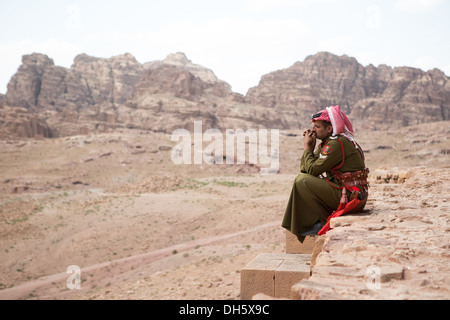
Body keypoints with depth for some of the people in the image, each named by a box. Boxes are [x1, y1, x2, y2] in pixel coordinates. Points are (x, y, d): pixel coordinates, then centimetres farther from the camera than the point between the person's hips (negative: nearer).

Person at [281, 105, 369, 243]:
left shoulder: (336, 143, -17)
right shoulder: (327, 142, 13)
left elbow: (313, 169, -21)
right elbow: (304, 169, 11)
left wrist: (307, 147, -8)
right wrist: (310, 146, 1)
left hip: (351, 197, -10)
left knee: (303, 181, -16)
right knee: (302, 176, 16)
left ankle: (323, 222, -6)